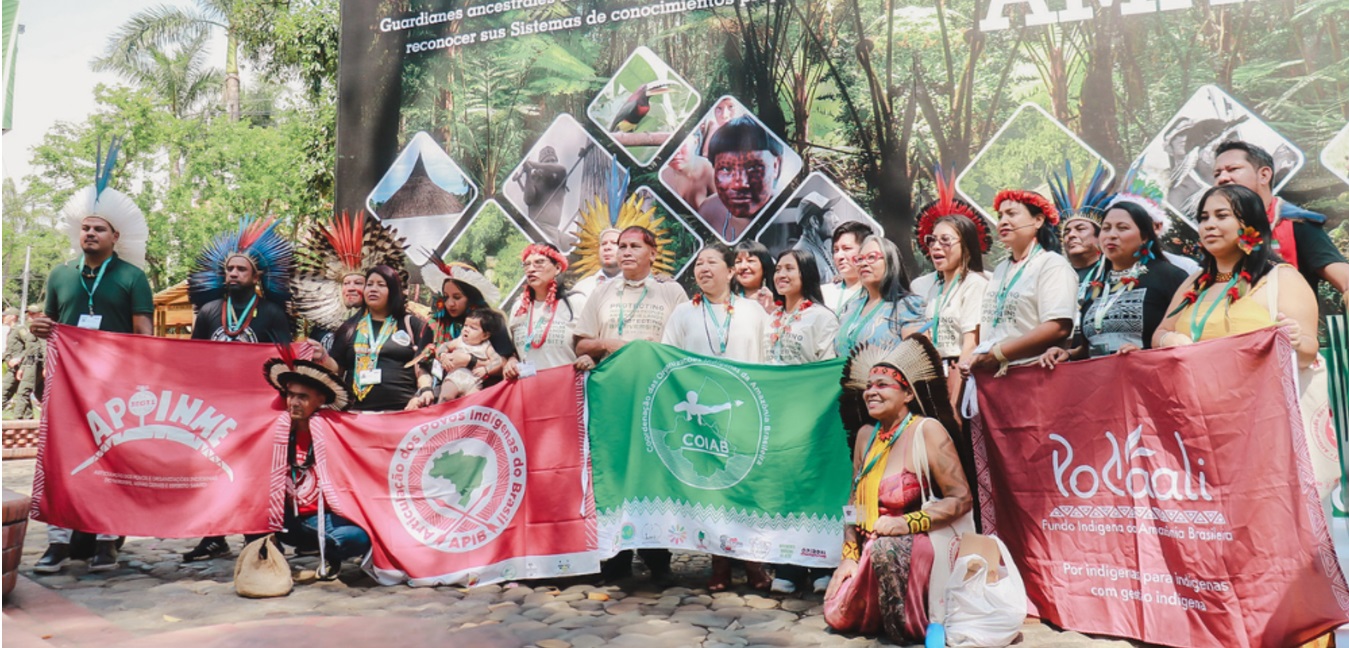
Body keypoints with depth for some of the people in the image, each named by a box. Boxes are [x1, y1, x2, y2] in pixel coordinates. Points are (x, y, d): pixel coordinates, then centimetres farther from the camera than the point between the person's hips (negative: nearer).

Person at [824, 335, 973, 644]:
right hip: (873, 550, 7)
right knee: (837, 616, -5)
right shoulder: (866, 435, 6)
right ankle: (880, 611, 25)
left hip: (922, 546, -6)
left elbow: (961, 499, -17)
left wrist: (907, 523, -26)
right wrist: (849, 554, 3)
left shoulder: (927, 431, -14)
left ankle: (907, 629, -12)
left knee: (886, 547, -38)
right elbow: (855, 500, 12)